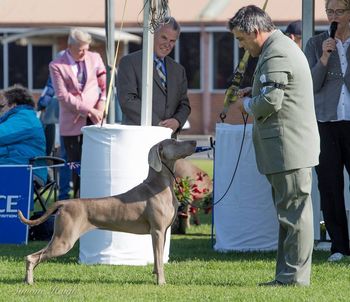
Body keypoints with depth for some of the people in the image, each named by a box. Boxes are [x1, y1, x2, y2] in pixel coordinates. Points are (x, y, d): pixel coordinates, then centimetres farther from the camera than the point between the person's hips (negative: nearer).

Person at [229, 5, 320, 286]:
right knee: (291, 213, 13)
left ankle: (295, 277, -5)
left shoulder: (275, 55, -17)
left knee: (294, 213, -7)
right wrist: (255, 93, 13)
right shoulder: (283, 47, 18)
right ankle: (288, 274, 18)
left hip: (289, 146, -11)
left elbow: (270, 102, -24)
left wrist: (246, 104, -5)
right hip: (292, 146, 11)